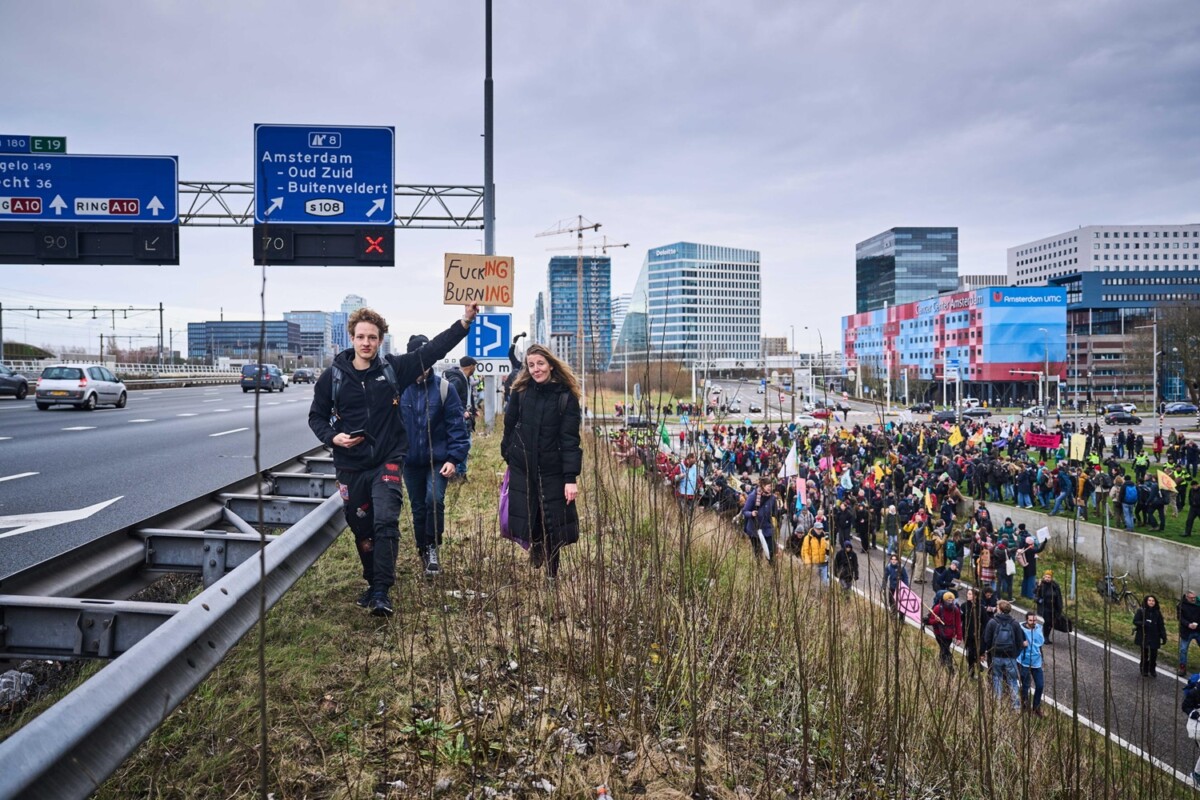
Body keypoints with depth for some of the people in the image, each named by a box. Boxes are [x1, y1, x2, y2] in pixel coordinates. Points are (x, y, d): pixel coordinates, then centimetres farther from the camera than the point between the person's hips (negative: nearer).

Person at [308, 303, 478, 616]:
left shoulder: (393, 368, -3)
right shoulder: (333, 376, -1)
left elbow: (433, 349, -3)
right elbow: (316, 416, 8)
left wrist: (464, 322, -10)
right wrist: (332, 437, -11)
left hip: (387, 463, -1)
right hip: (351, 467, 2)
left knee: (386, 522, -16)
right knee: (362, 530, 12)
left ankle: (381, 591, -10)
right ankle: (373, 582, 31)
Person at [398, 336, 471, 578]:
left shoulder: (444, 388, -7)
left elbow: (456, 425, -7)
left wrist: (454, 458, -13)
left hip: (438, 460, -2)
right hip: (411, 461, 2)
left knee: (434, 499, -20)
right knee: (418, 509, 11)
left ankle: (433, 546, 1)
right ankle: (424, 552, 29)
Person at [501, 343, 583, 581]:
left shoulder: (566, 396, -8)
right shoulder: (520, 392, -1)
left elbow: (570, 439, -11)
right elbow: (510, 426, 7)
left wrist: (571, 477, -16)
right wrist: (509, 457, 8)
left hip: (553, 471, -2)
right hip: (522, 469, 2)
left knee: (553, 525, 4)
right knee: (524, 522, 6)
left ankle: (551, 575, 23)